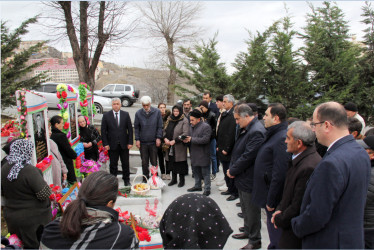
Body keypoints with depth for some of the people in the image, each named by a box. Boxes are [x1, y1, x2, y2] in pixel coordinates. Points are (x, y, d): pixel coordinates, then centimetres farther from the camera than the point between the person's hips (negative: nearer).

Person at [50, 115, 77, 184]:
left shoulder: (51, 135, 2)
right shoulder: (61, 136, -21)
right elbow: (68, 149, -17)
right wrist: (75, 155, 2)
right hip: (66, 162, -8)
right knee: (72, 181, 4)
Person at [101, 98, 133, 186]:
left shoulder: (126, 115, 3)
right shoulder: (106, 116, 0)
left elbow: (130, 129, 3)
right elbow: (103, 131, 0)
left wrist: (130, 142, -4)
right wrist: (105, 144, -7)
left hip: (124, 144, 1)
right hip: (112, 145, -1)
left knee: (126, 163, 10)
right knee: (113, 164, 7)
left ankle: (126, 180, 25)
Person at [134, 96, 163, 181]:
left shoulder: (157, 112, -3)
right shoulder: (138, 113, -1)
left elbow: (160, 126, 1)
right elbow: (136, 127, 5)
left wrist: (158, 138, -7)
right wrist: (137, 139, -2)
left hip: (154, 142, -1)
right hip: (142, 142, 1)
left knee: (154, 162, 6)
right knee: (144, 162, 8)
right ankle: (145, 178, 21)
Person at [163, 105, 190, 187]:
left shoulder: (184, 121, -8)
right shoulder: (170, 119, 11)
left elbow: (185, 134, -16)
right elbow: (165, 130, 14)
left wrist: (175, 141, -19)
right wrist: (165, 138, -6)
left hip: (179, 147, -5)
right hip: (170, 147, 5)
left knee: (180, 164, 1)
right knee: (172, 163, 12)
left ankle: (182, 180, 16)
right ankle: (174, 179, 26)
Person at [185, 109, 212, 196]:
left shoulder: (206, 127, -15)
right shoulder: (192, 126, 11)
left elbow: (205, 139, -24)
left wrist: (191, 139, -22)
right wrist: (186, 139, -2)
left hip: (203, 154, -8)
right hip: (194, 154, 8)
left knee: (205, 173, 2)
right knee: (195, 171, 19)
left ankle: (207, 189, 11)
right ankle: (197, 186, 35)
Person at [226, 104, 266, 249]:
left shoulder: (256, 132, -24)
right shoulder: (244, 129, 8)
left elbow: (247, 157, -25)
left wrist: (232, 171, -14)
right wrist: (231, 168, 6)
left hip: (249, 179, -10)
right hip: (242, 177, 10)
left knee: (252, 209, 5)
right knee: (245, 207, 23)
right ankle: (247, 230, 41)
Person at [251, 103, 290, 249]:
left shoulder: (282, 138, -22)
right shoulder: (274, 135, 11)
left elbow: (279, 174, -25)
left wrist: (271, 201, -20)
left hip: (275, 198, -10)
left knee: (276, 238, 3)